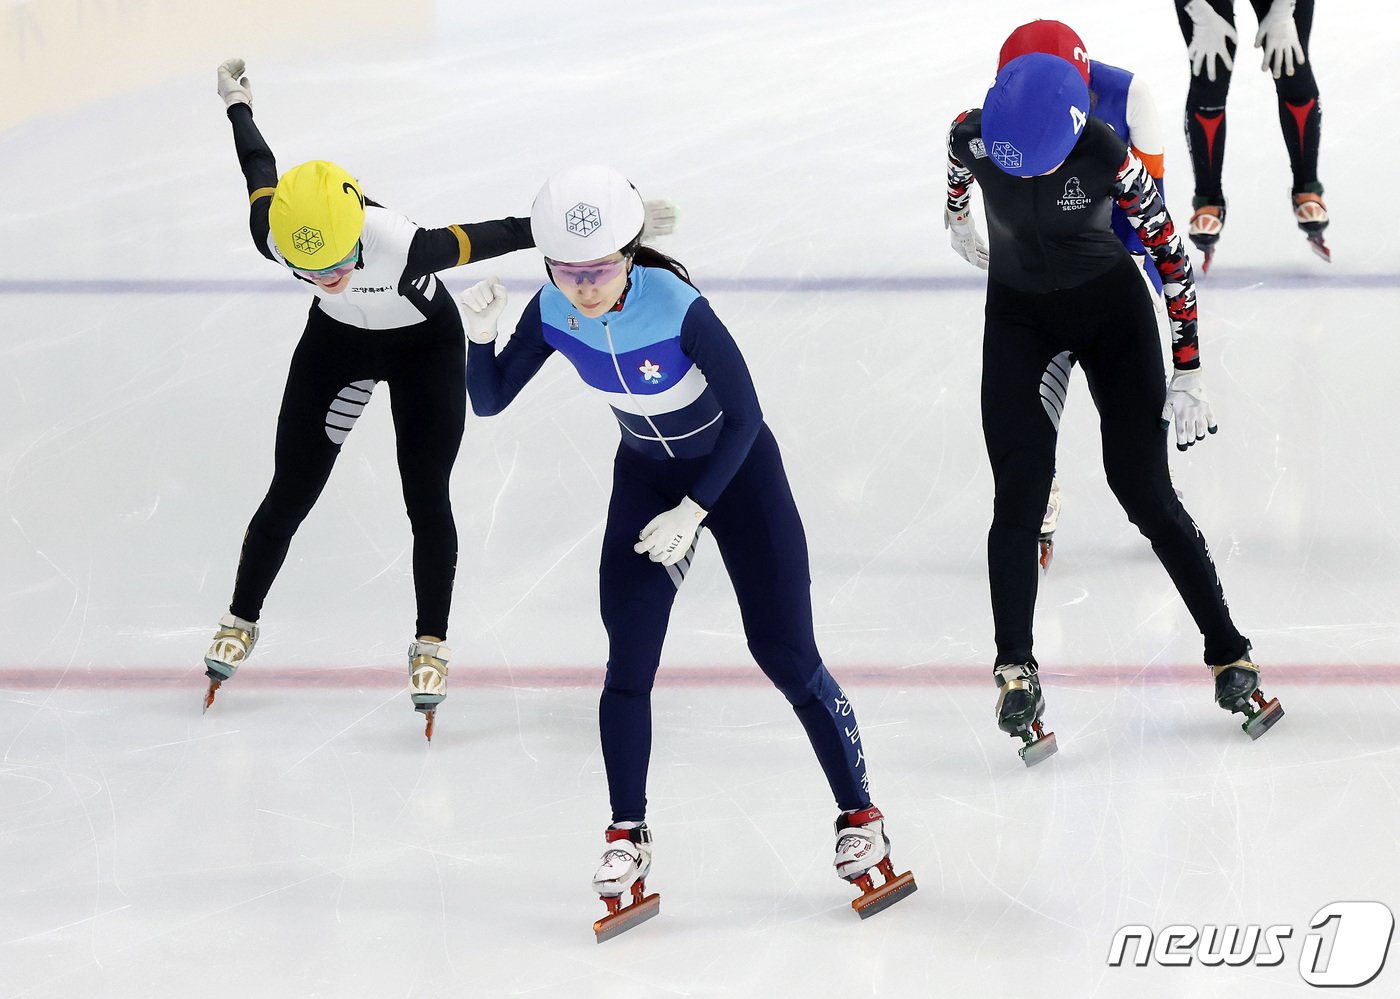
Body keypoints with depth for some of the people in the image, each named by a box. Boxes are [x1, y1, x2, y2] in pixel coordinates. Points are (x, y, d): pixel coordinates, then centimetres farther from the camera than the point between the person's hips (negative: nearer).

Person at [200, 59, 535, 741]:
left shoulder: (402, 247, -43)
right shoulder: (274, 234, -31)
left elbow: (491, 237, -32)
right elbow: (261, 170, -10)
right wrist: (238, 107, 11)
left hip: (426, 345, -3)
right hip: (336, 343, 3)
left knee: (426, 500, -7)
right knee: (290, 493, 6)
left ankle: (430, 644, 9)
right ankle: (241, 622, 25)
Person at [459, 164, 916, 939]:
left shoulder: (677, 308, -32)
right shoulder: (553, 315, -17)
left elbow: (744, 415, -23)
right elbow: (489, 402, -8)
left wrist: (692, 513, -23)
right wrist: (481, 334, -27)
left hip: (736, 468, -4)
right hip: (646, 475, 4)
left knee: (787, 656, -5)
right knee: (629, 663, -4)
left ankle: (859, 819, 8)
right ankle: (627, 841, 7)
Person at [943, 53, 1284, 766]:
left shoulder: (1106, 154, -28)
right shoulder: (973, 136, -22)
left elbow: (1171, 255, -17)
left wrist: (1188, 371, -15)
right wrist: (960, 218, 27)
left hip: (1110, 307, -2)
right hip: (1018, 313, 2)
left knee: (1144, 489, -5)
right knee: (1020, 489, -12)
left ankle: (1228, 656, 4)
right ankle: (1015, 669, -6)